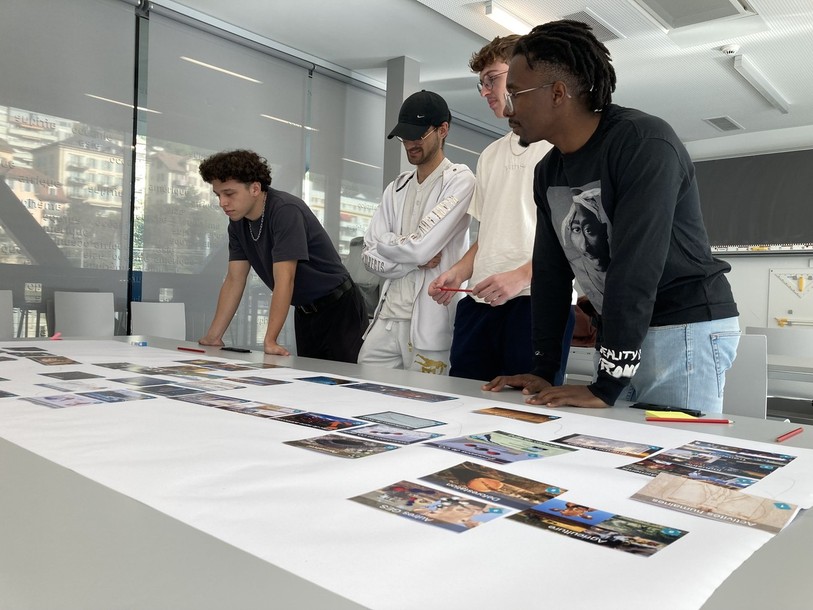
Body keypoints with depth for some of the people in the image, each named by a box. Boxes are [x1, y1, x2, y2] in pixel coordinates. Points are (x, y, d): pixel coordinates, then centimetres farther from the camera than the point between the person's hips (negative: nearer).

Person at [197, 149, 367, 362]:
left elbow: (284, 280, -28)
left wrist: (269, 341, -30)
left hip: (337, 307, -7)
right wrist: (214, 335, -2)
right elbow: (234, 280, 3)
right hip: (305, 312, 7)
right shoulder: (237, 222, 0)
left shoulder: (286, 210, -24)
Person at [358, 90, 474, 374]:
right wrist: (415, 259, -8)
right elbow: (370, 255, 7)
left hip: (431, 322, -6)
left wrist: (385, 244, 2)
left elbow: (421, 246, -17)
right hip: (387, 317, 6)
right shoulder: (396, 188, 15)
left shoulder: (460, 180, -5)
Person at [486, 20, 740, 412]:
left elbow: (635, 266, -26)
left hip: (685, 329, -7)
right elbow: (550, 271, 6)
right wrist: (542, 369, 1)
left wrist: (605, 385, -27)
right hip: (617, 333, 7)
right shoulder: (548, 173, 6)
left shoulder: (644, 143, -19)